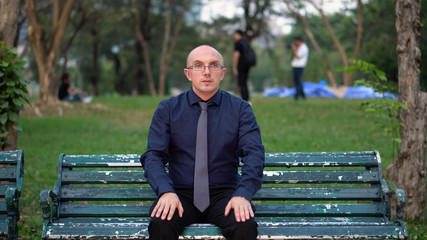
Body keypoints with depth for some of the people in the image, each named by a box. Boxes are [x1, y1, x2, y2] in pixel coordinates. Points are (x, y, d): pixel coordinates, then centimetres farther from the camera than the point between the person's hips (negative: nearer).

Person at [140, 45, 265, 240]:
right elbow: (153, 155, -1)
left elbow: (254, 154, -4)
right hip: (181, 193, 0)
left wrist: (243, 194, -21)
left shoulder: (240, 109, 6)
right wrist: (166, 191, -21)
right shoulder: (167, 109, 7)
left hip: (224, 193, 0)